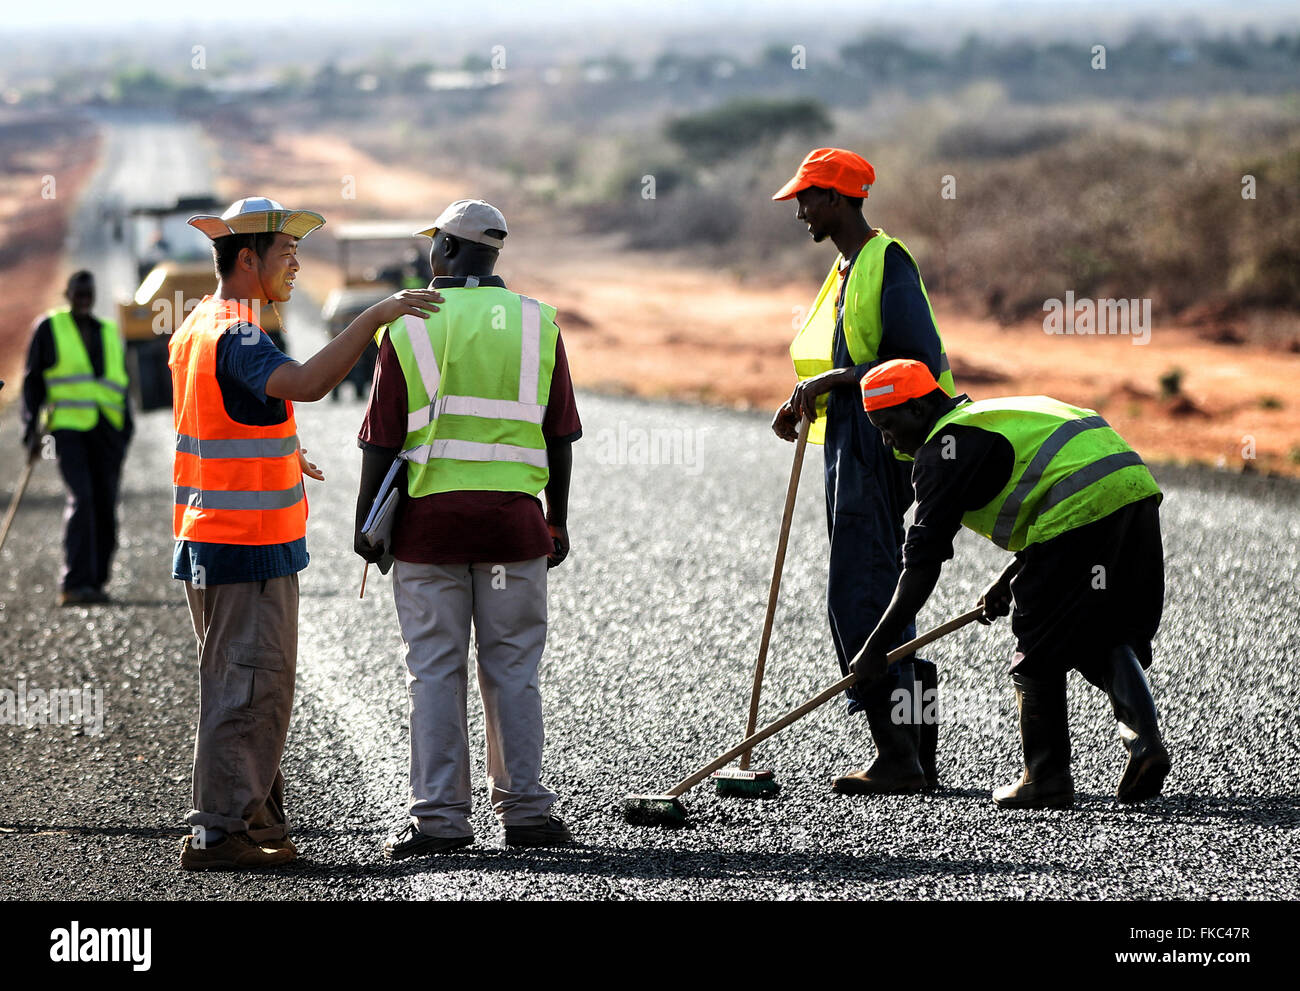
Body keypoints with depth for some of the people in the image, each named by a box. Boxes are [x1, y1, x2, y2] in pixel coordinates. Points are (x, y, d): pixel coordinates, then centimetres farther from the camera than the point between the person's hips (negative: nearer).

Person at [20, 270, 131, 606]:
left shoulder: (110, 333, 18)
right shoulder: (49, 329, 7)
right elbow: (33, 382, 8)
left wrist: (125, 434, 15)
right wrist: (31, 431, 0)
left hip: (106, 431, 4)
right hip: (68, 427, -4)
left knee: (105, 506, 1)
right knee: (81, 498, -20)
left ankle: (96, 582, 12)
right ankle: (75, 584, -24)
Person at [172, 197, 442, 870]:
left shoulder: (197, 326, 14)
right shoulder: (235, 337, -18)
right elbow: (307, 384, -37)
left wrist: (277, 457, 37)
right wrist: (376, 315, -34)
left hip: (207, 535, 10)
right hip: (249, 544, -10)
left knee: (252, 685, 17)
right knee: (249, 688, -6)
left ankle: (256, 818, 24)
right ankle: (217, 834, -5)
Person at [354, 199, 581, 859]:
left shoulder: (409, 328, -1)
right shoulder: (538, 323, 6)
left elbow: (382, 439, -2)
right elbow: (559, 434, 7)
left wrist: (366, 523, 6)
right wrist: (558, 520, 15)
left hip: (430, 516, -2)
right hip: (514, 519, 2)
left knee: (435, 671, 2)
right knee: (512, 668, 8)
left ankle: (439, 815, 0)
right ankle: (525, 810, 8)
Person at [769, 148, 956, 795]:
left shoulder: (887, 261, -12)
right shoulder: (847, 269, 19)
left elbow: (920, 359, -20)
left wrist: (834, 380, -20)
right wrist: (805, 402, 8)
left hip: (879, 444, -11)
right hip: (848, 446, 11)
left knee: (859, 601, -13)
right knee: (876, 600, 11)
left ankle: (898, 758, -12)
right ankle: (918, 758, 15)